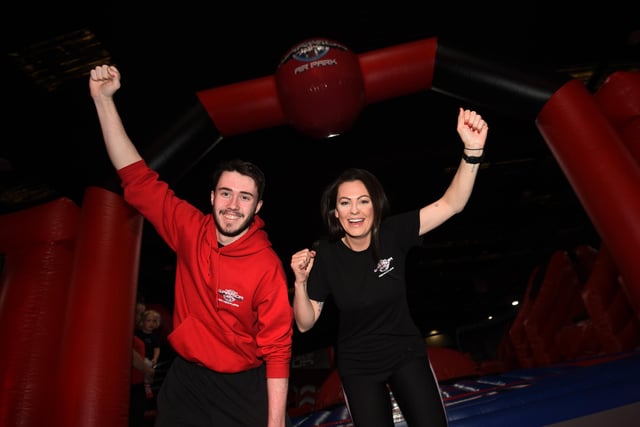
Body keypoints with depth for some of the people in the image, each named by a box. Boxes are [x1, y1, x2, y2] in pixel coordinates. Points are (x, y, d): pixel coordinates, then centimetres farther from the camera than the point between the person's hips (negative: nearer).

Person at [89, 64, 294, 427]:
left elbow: (277, 350, -17)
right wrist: (103, 98, -13)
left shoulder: (267, 266, -22)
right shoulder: (191, 230, -13)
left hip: (243, 388, -3)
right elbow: (138, 178, -9)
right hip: (185, 377, 4)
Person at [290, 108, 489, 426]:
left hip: (406, 352, 1)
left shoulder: (393, 233, -17)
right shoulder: (324, 254, -18)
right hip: (358, 366, 0)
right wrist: (300, 282, -30)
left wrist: (472, 150, -39)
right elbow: (305, 324, -12)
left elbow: (451, 204, -26)